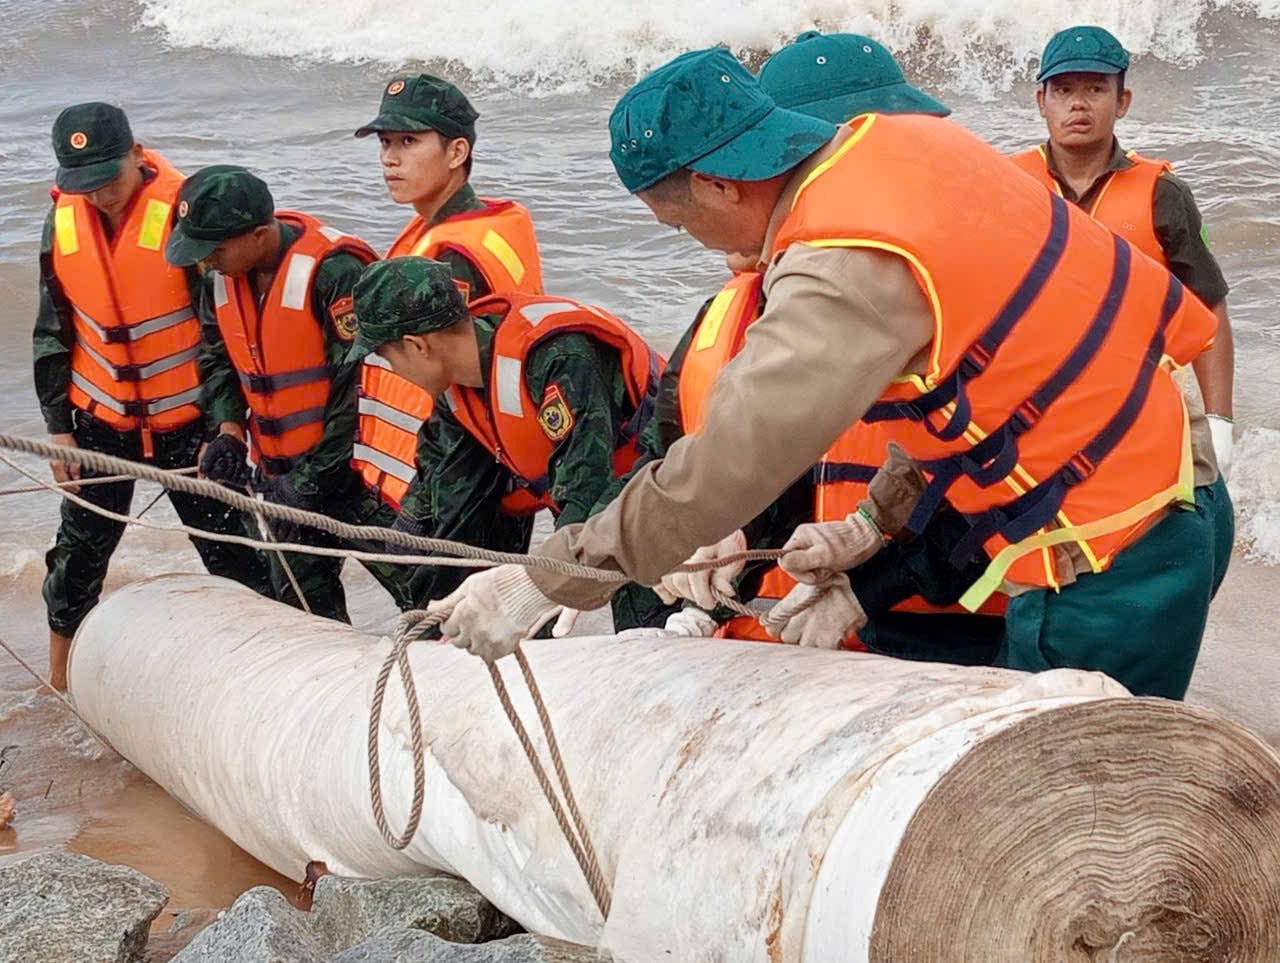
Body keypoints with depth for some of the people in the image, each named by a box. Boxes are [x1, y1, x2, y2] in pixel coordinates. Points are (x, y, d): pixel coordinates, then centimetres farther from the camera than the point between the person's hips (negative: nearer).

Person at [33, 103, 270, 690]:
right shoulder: (64, 221, -1)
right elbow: (53, 333, 9)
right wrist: (58, 425, 7)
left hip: (185, 420, -5)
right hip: (100, 420, 5)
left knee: (228, 545, 3)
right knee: (80, 550, 13)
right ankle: (60, 680, 28)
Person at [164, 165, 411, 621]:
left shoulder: (332, 272, -24)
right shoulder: (221, 276, 1)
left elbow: (359, 387, -23)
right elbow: (218, 360, 15)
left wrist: (312, 480, -20)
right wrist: (229, 431, -4)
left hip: (346, 470, -8)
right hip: (280, 473, 8)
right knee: (301, 605, 17)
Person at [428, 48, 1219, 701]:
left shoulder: (850, 269, -26)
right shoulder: (901, 141, 2)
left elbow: (725, 466, -27)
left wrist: (545, 581, -19)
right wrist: (874, 532, 7)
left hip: (1102, 572, -9)